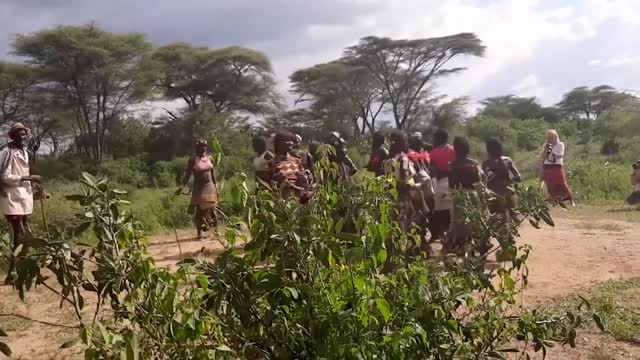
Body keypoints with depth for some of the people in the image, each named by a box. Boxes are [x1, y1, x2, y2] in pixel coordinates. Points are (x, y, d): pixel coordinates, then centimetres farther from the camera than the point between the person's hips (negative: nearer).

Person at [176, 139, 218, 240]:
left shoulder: (210, 158, 7)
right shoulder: (193, 160, -6)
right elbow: (187, 175, -9)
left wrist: (216, 186, 12)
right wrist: (182, 186, -21)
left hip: (210, 187, 4)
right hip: (198, 188, -3)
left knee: (210, 209, 3)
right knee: (199, 210, -3)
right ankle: (199, 232, 5)